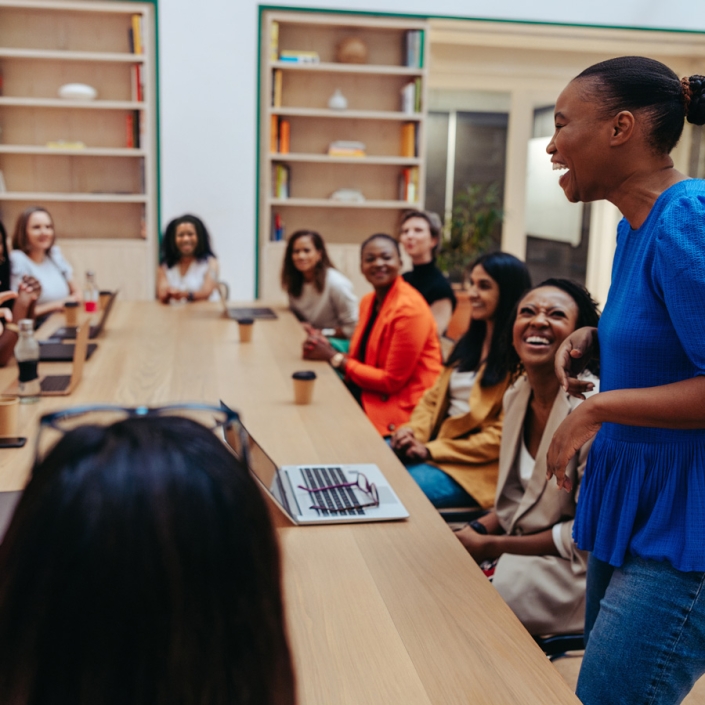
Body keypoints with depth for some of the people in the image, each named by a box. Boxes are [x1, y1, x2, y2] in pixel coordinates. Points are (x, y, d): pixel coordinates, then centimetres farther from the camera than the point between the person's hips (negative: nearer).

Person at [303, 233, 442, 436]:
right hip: (372, 392, 8)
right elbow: (361, 358, 11)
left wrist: (335, 358, -12)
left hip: (404, 405, -8)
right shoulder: (368, 301, 11)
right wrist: (327, 348, -9)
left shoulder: (410, 308, -17)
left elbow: (392, 381, -17)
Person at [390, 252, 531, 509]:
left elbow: (502, 435, -15)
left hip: (479, 467, -8)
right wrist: (413, 431, -6)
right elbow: (435, 397, 15)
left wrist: (431, 450, -16)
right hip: (439, 444, 8)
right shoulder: (470, 342, 17)